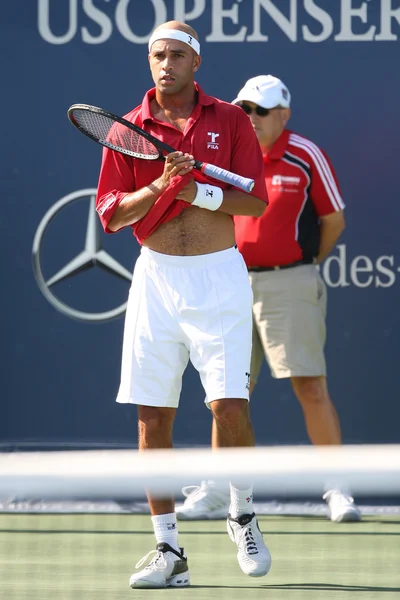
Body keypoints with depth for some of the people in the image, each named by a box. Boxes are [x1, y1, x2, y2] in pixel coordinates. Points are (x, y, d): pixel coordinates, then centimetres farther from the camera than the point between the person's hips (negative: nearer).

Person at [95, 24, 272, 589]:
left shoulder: (230, 120, 2)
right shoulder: (128, 129, 5)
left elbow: (255, 201, -1)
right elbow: (111, 213, 1)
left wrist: (201, 192, -17)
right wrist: (159, 186, -15)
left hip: (219, 277, -2)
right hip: (156, 279, 2)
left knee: (229, 405, -12)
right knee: (153, 416, 0)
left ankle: (243, 515, 14)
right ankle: (168, 550, 7)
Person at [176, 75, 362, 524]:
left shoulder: (306, 157, -5)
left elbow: (333, 220, 4)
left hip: (289, 284, -4)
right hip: (234, 282, 4)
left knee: (312, 389, -7)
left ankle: (338, 489, 1)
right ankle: (216, 491, 14)